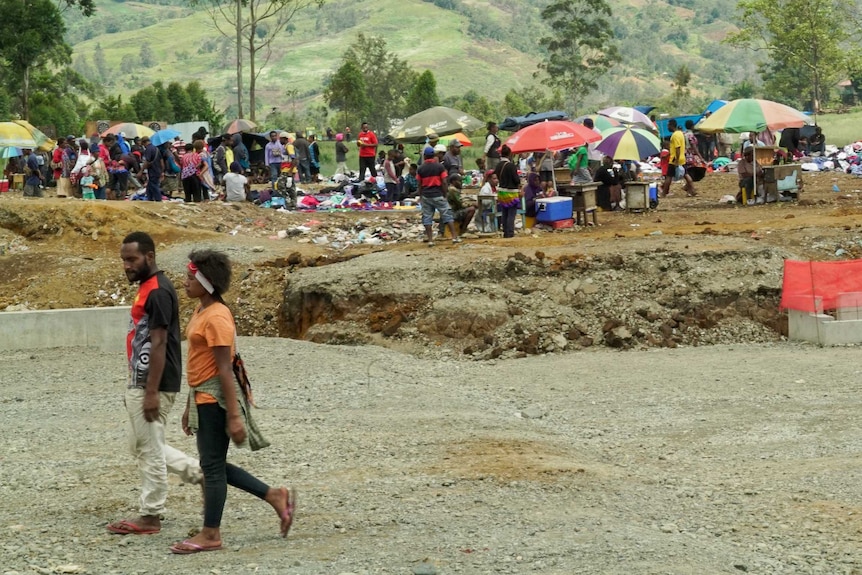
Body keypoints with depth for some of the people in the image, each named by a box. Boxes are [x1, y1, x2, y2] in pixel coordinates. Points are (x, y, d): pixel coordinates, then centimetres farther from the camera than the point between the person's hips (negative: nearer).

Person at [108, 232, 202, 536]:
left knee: (149, 449, -2)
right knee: (139, 445, 17)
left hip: (152, 386, -11)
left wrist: (151, 392, -23)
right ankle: (202, 472, 21)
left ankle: (150, 517, 6)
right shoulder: (146, 287, 14)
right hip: (139, 383, 11)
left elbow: (158, 344, -21)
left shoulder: (158, 292, -17)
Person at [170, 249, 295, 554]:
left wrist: (233, 416, -22)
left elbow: (225, 369, -21)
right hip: (203, 399, 10)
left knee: (212, 464, 0)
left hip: (216, 399, -10)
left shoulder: (216, 317, -18)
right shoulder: (200, 312, 12)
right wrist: (190, 406, 22)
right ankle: (276, 496, 21)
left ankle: (211, 535, 10)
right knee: (214, 464, 14)